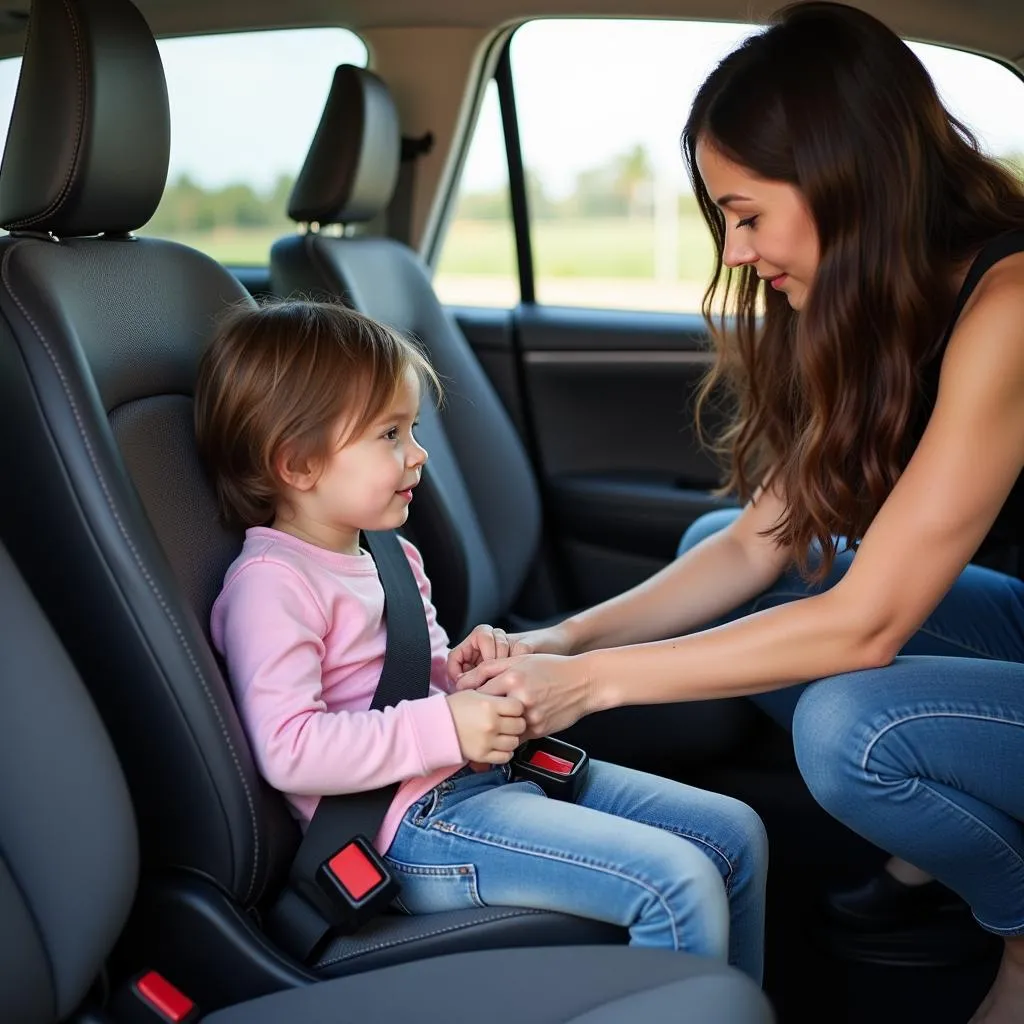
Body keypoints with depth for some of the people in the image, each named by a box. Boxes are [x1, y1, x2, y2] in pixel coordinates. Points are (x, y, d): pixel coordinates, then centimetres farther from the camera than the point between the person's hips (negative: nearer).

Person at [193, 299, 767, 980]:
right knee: (680, 885, -23)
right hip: (415, 825, -9)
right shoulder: (272, 583, -14)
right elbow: (289, 751, -23)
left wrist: (459, 671, 4)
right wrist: (444, 728, -24)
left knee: (734, 833, 6)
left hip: (491, 770, 10)